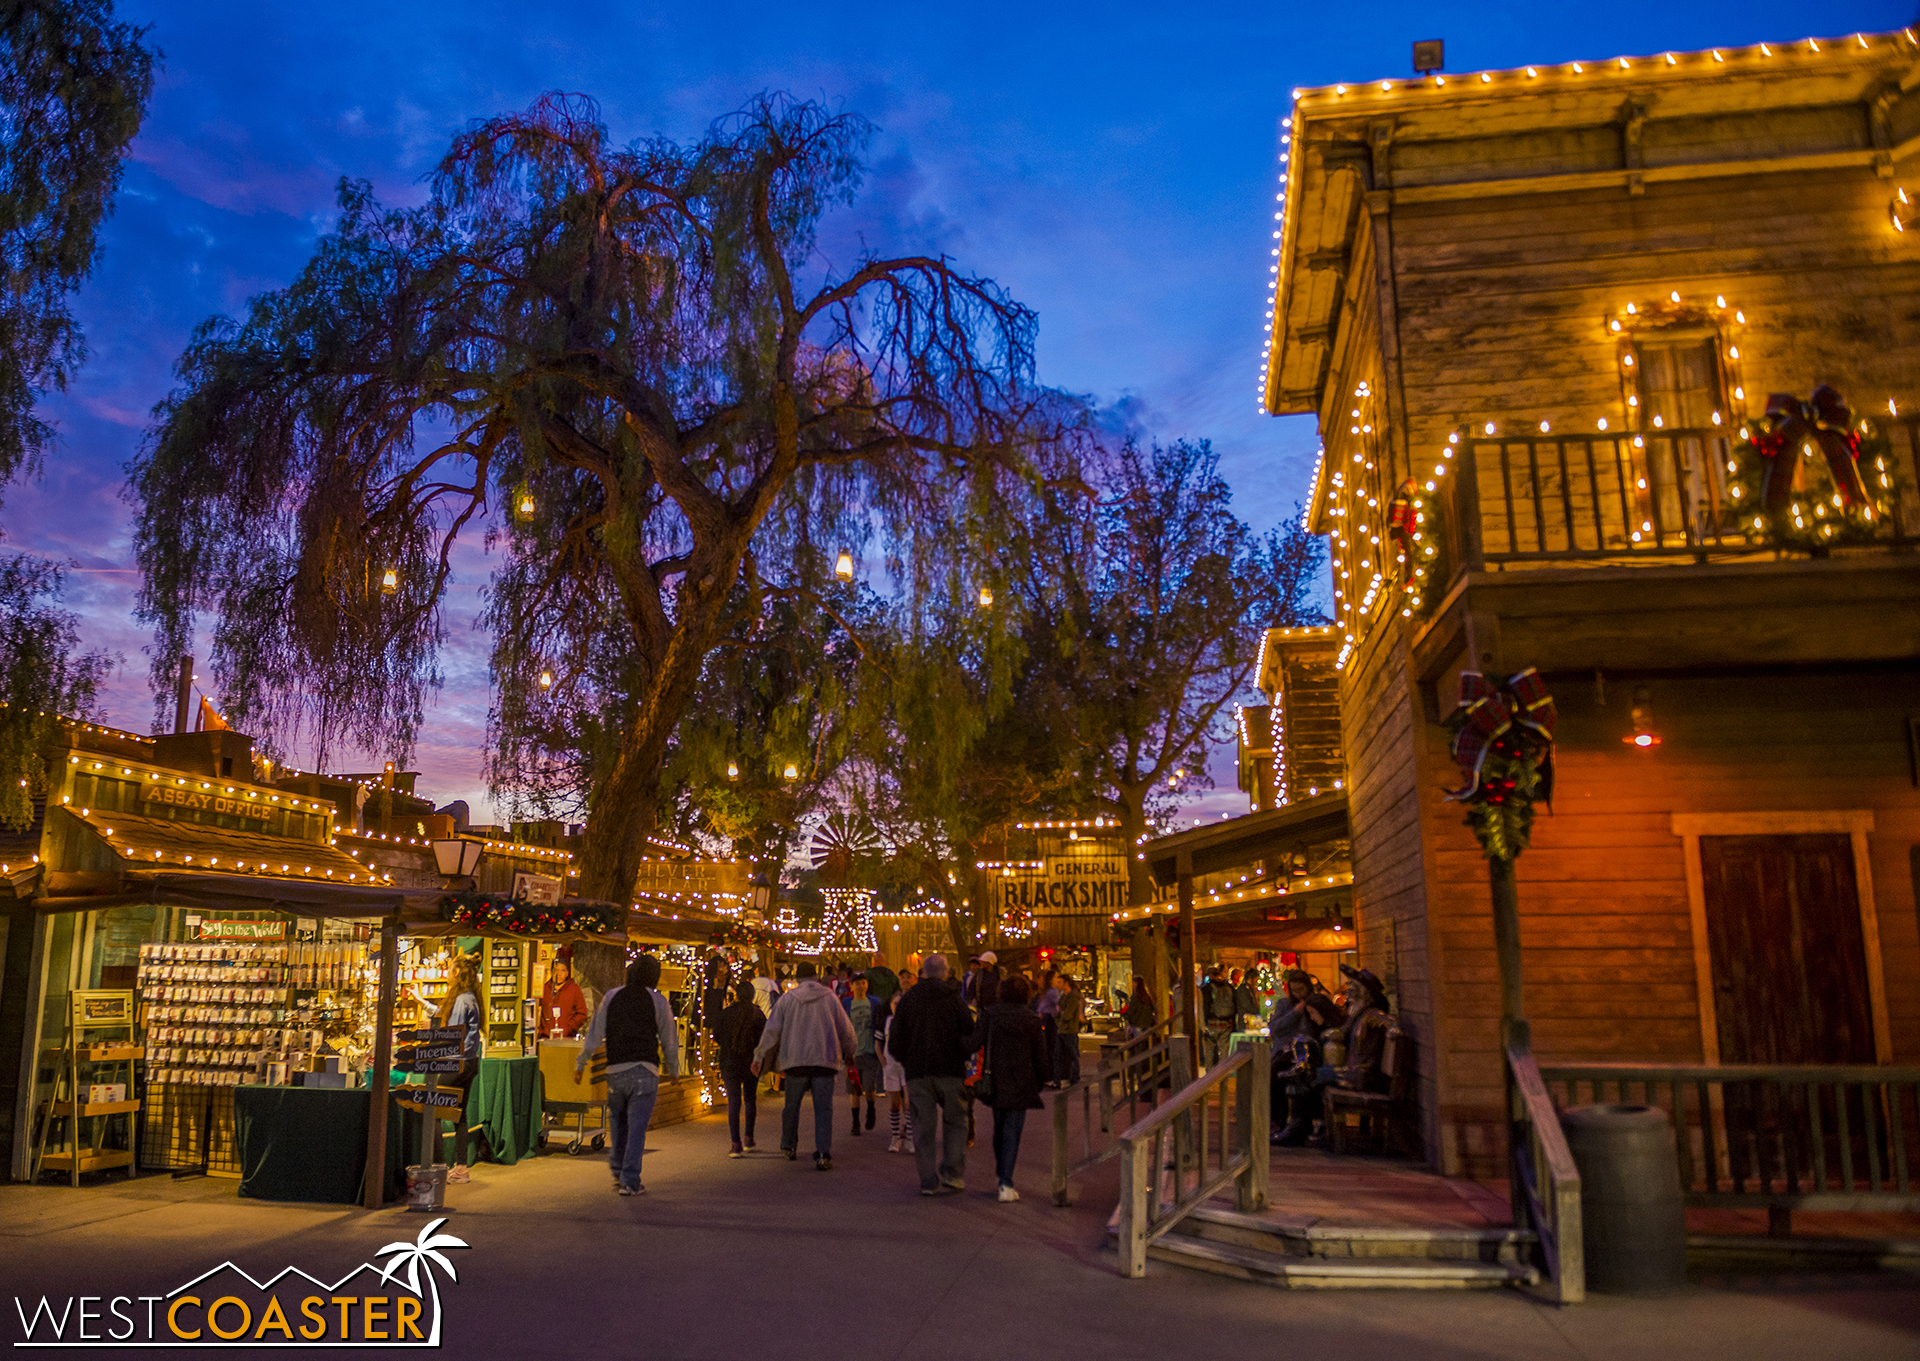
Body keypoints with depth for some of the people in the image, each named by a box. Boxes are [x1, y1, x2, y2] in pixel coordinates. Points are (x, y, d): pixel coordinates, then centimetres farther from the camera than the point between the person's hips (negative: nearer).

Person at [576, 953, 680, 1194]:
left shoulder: (611, 996, 7)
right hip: (645, 1070, -2)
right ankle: (630, 1181, -3)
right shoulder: (658, 1001, 3)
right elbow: (669, 1042, 7)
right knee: (637, 1126, -1)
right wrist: (673, 1071, 20)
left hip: (615, 1069, 2)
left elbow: (594, 1034, 4)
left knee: (618, 1123, 18)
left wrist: (580, 1064, 12)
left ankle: (618, 1173, 26)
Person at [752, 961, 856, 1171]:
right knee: (823, 1109, 0)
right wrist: (848, 1053, 27)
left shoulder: (787, 999, 6)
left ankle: (789, 1147, 30)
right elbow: (846, 1029, 11)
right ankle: (823, 1155, -10)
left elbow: (772, 1030, 2)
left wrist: (760, 1057, 10)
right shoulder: (830, 997, 7)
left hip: (795, 1061, 1)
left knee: (792, 1106, 17)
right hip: (824, 1061, 0)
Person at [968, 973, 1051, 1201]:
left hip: (995, 1081, 2)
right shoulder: (1032, 1022, -5)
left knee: (999, 1129, 18)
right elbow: (1041, 1057, 0)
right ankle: (1005, 1184, -7)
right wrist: (1044, 1079, 15)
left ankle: (1002, 1176, 28)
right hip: (1020, 1084, -2)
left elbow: (975, 1042, -11)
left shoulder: (989, 1014, -3)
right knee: (1012, 1131, 0)